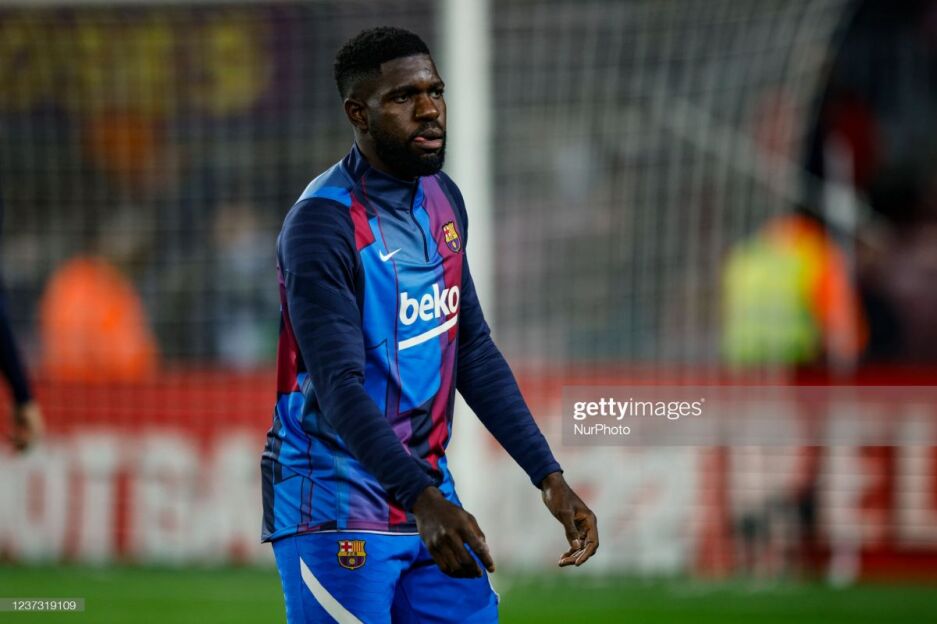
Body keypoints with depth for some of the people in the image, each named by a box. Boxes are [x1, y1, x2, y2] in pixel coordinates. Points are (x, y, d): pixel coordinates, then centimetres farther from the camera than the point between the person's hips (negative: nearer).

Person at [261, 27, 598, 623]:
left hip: (428, 492, 7)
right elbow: (341, 386, -26)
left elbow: (475, 351, 14)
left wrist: (549, 476, 7)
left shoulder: (444, 200, 9)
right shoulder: (323, 224, -17)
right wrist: (422, 500, -38)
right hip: (337, 511, -7)